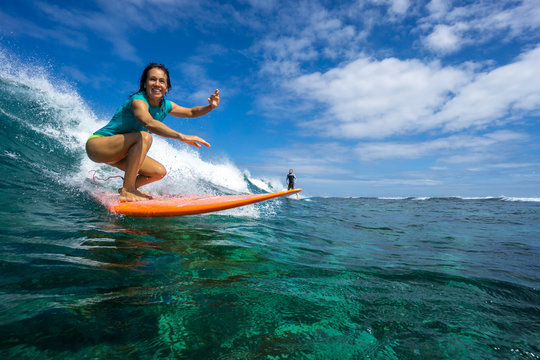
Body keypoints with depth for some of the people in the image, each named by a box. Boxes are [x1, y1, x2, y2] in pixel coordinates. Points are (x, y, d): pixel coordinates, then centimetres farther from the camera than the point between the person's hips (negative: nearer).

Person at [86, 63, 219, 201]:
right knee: (144, 137, -33)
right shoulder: (138, 101, -26)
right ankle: (127, 190, -27)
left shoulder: (165, 105, -2)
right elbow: (149, 123, -47)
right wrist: (181, 136, -57)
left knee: (159, 172, -1)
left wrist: (210, 107, -9)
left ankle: (127, 189, 18)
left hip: (117, 152, 8)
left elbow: (191, 112, 11)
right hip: (97, 144, -8)